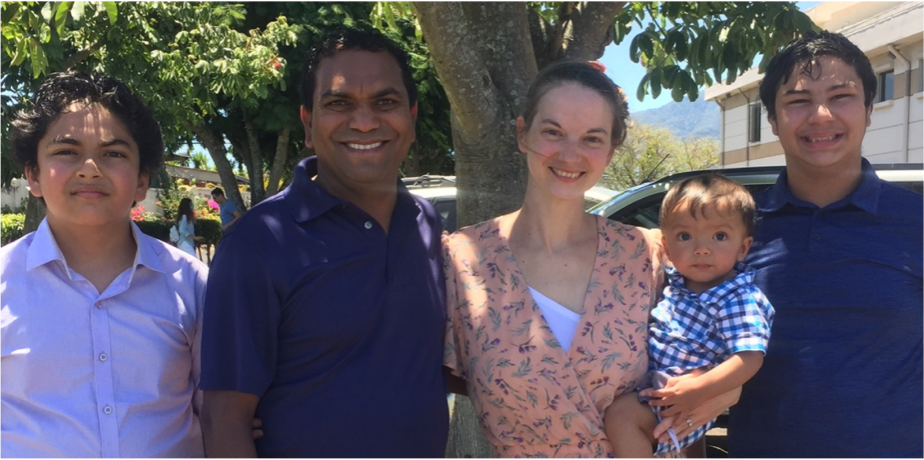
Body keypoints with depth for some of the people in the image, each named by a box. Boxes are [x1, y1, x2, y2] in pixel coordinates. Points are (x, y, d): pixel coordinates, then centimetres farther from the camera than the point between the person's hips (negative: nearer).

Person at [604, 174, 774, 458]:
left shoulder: (739, 300, -21)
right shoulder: (676, 281, 3)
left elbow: (749, 358, -28)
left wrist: (698, 390, -32)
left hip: (683, 404, -9)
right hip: (648, 380, 9)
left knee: (621, 413, -28)